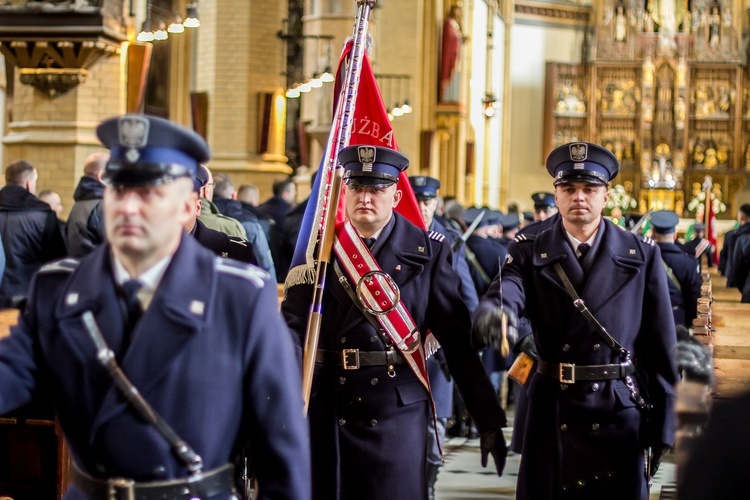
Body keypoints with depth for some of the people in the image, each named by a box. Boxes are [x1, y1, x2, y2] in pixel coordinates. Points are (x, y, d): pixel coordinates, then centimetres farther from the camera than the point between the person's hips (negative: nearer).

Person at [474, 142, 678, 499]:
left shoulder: (642, 255, 4)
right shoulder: (529, 253, 3)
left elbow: (661, 345, 3)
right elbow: (505, 294, -18)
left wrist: (664, 423, 0)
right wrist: (492, 313, -42)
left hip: (619, 414, 0)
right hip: (551, 412, 0)